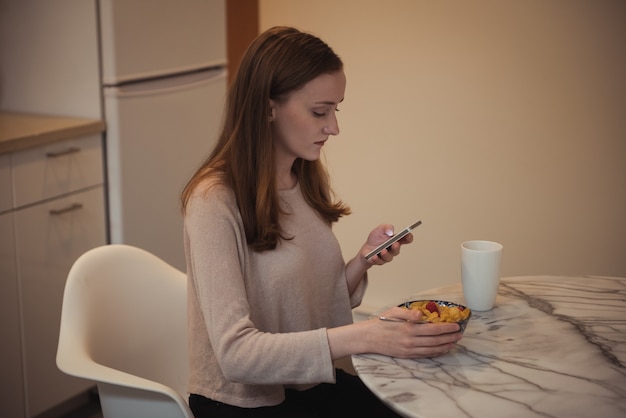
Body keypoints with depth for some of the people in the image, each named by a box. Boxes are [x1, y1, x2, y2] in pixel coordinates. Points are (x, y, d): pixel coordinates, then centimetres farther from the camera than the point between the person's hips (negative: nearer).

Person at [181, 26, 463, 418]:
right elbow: (235, 353, -25)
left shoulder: (308, 182, 5)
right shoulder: (215, 202, -19)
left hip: (313, 382, 7)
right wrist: (364, 337, -30)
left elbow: (320, 305, 12)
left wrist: (363, 261, -6)